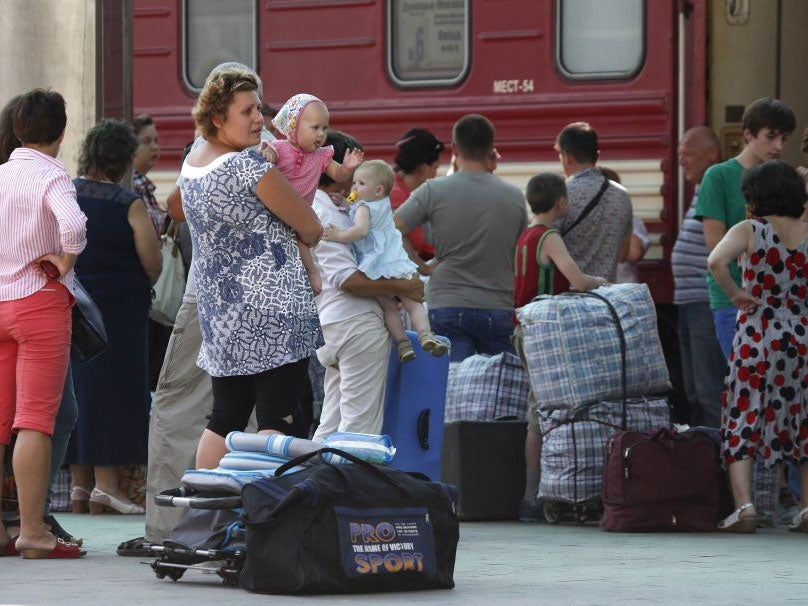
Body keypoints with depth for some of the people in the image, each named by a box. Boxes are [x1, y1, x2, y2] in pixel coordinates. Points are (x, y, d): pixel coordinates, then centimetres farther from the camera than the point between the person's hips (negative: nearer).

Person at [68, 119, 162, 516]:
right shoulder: (129, 205, -11)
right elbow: (153, 264, -10)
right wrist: (140, 284, 10)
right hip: (119, 309, -4)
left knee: (75, 389, 11)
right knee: (112, 391, 0)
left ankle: (79, 483, 15)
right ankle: (106, 483, -3)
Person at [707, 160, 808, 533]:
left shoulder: (749, 231, -7)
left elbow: (716, 261, -26)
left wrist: (736, 293, -12)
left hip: (756, 337, -3)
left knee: (742, 419, 2)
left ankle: (744, 506, -11)